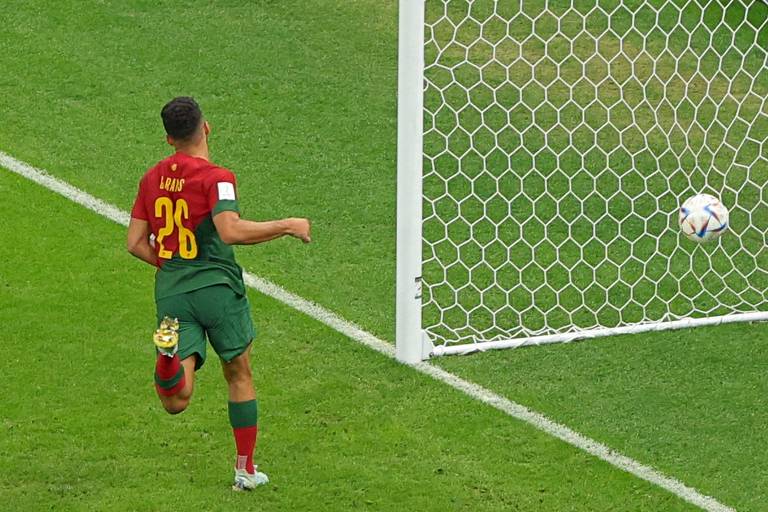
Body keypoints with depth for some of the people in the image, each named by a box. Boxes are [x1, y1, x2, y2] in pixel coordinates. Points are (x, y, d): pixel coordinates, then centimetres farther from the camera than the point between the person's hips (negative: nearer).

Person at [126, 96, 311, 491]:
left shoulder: (152, 178, 9)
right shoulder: (216, 178, -10)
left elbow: (135, 243, 10)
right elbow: (231, 231, -26)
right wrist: (287, 226, -16)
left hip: (170, 291, 4)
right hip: (217, 285, -4)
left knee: (176, 402, -3)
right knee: (239, 376, 18)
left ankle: (169, 362, -37)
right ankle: (245, 469, 24)